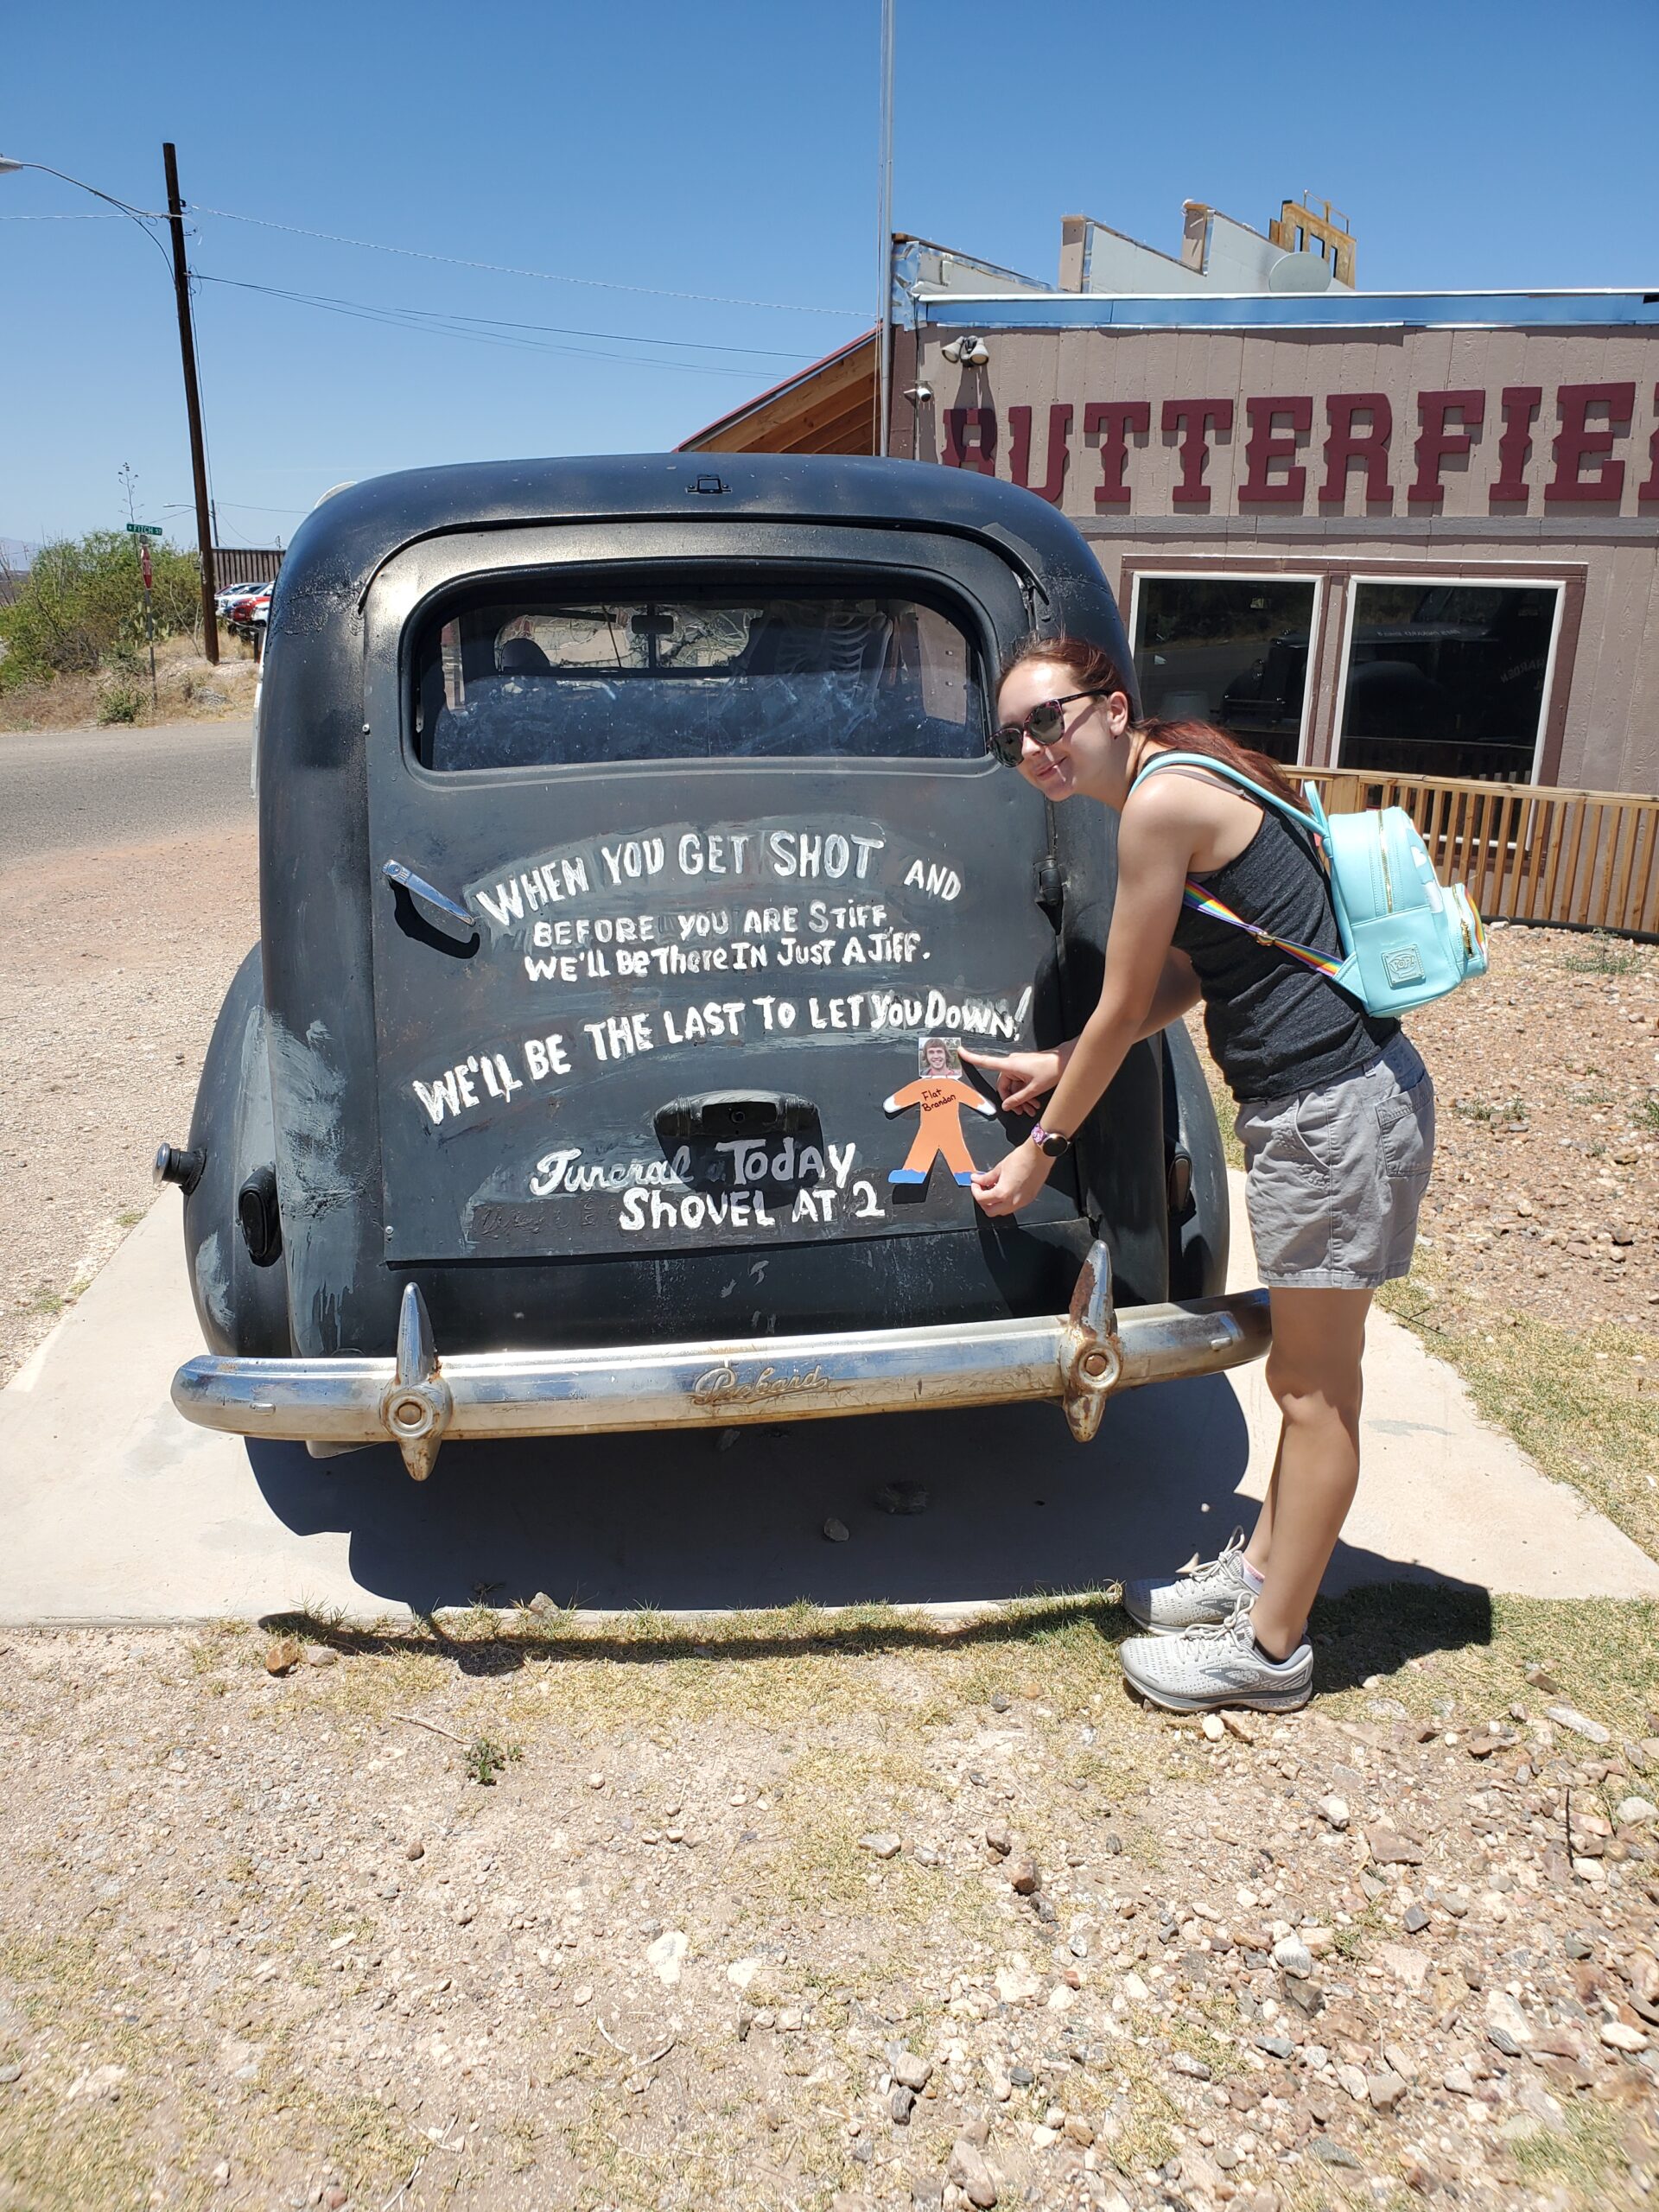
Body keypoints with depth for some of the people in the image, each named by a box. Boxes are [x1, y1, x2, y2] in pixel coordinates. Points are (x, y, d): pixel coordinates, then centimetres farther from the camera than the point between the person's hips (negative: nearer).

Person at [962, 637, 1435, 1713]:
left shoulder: (1162, 798, -17)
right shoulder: (1186, 780, 13)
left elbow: (1122, 1008, -12)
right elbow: (1183, 980, 16)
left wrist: (1042, 1146, -2)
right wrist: (1055, 1067, 16)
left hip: (1338, 1108, -10)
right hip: (1315, 1102, 10)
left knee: (1315, 1389, 3)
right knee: (1304, 1374, 20)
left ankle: (1272, 1650, 18)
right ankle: (1260, 1572, 36)